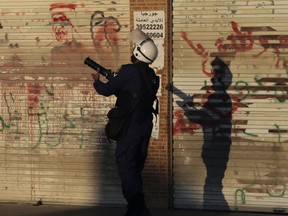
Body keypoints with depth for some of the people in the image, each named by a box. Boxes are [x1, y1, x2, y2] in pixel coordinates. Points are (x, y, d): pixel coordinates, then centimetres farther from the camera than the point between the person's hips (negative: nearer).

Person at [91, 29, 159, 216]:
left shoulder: (129, 70, -13)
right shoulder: (151, 74, 9)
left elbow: (106, 90, -8)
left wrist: (97, 81, 11)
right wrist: (116, 79, 22)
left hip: (130, 126, -8)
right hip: (146, 125, 8)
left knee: (126, 166, -5)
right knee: (136, 168, 15)